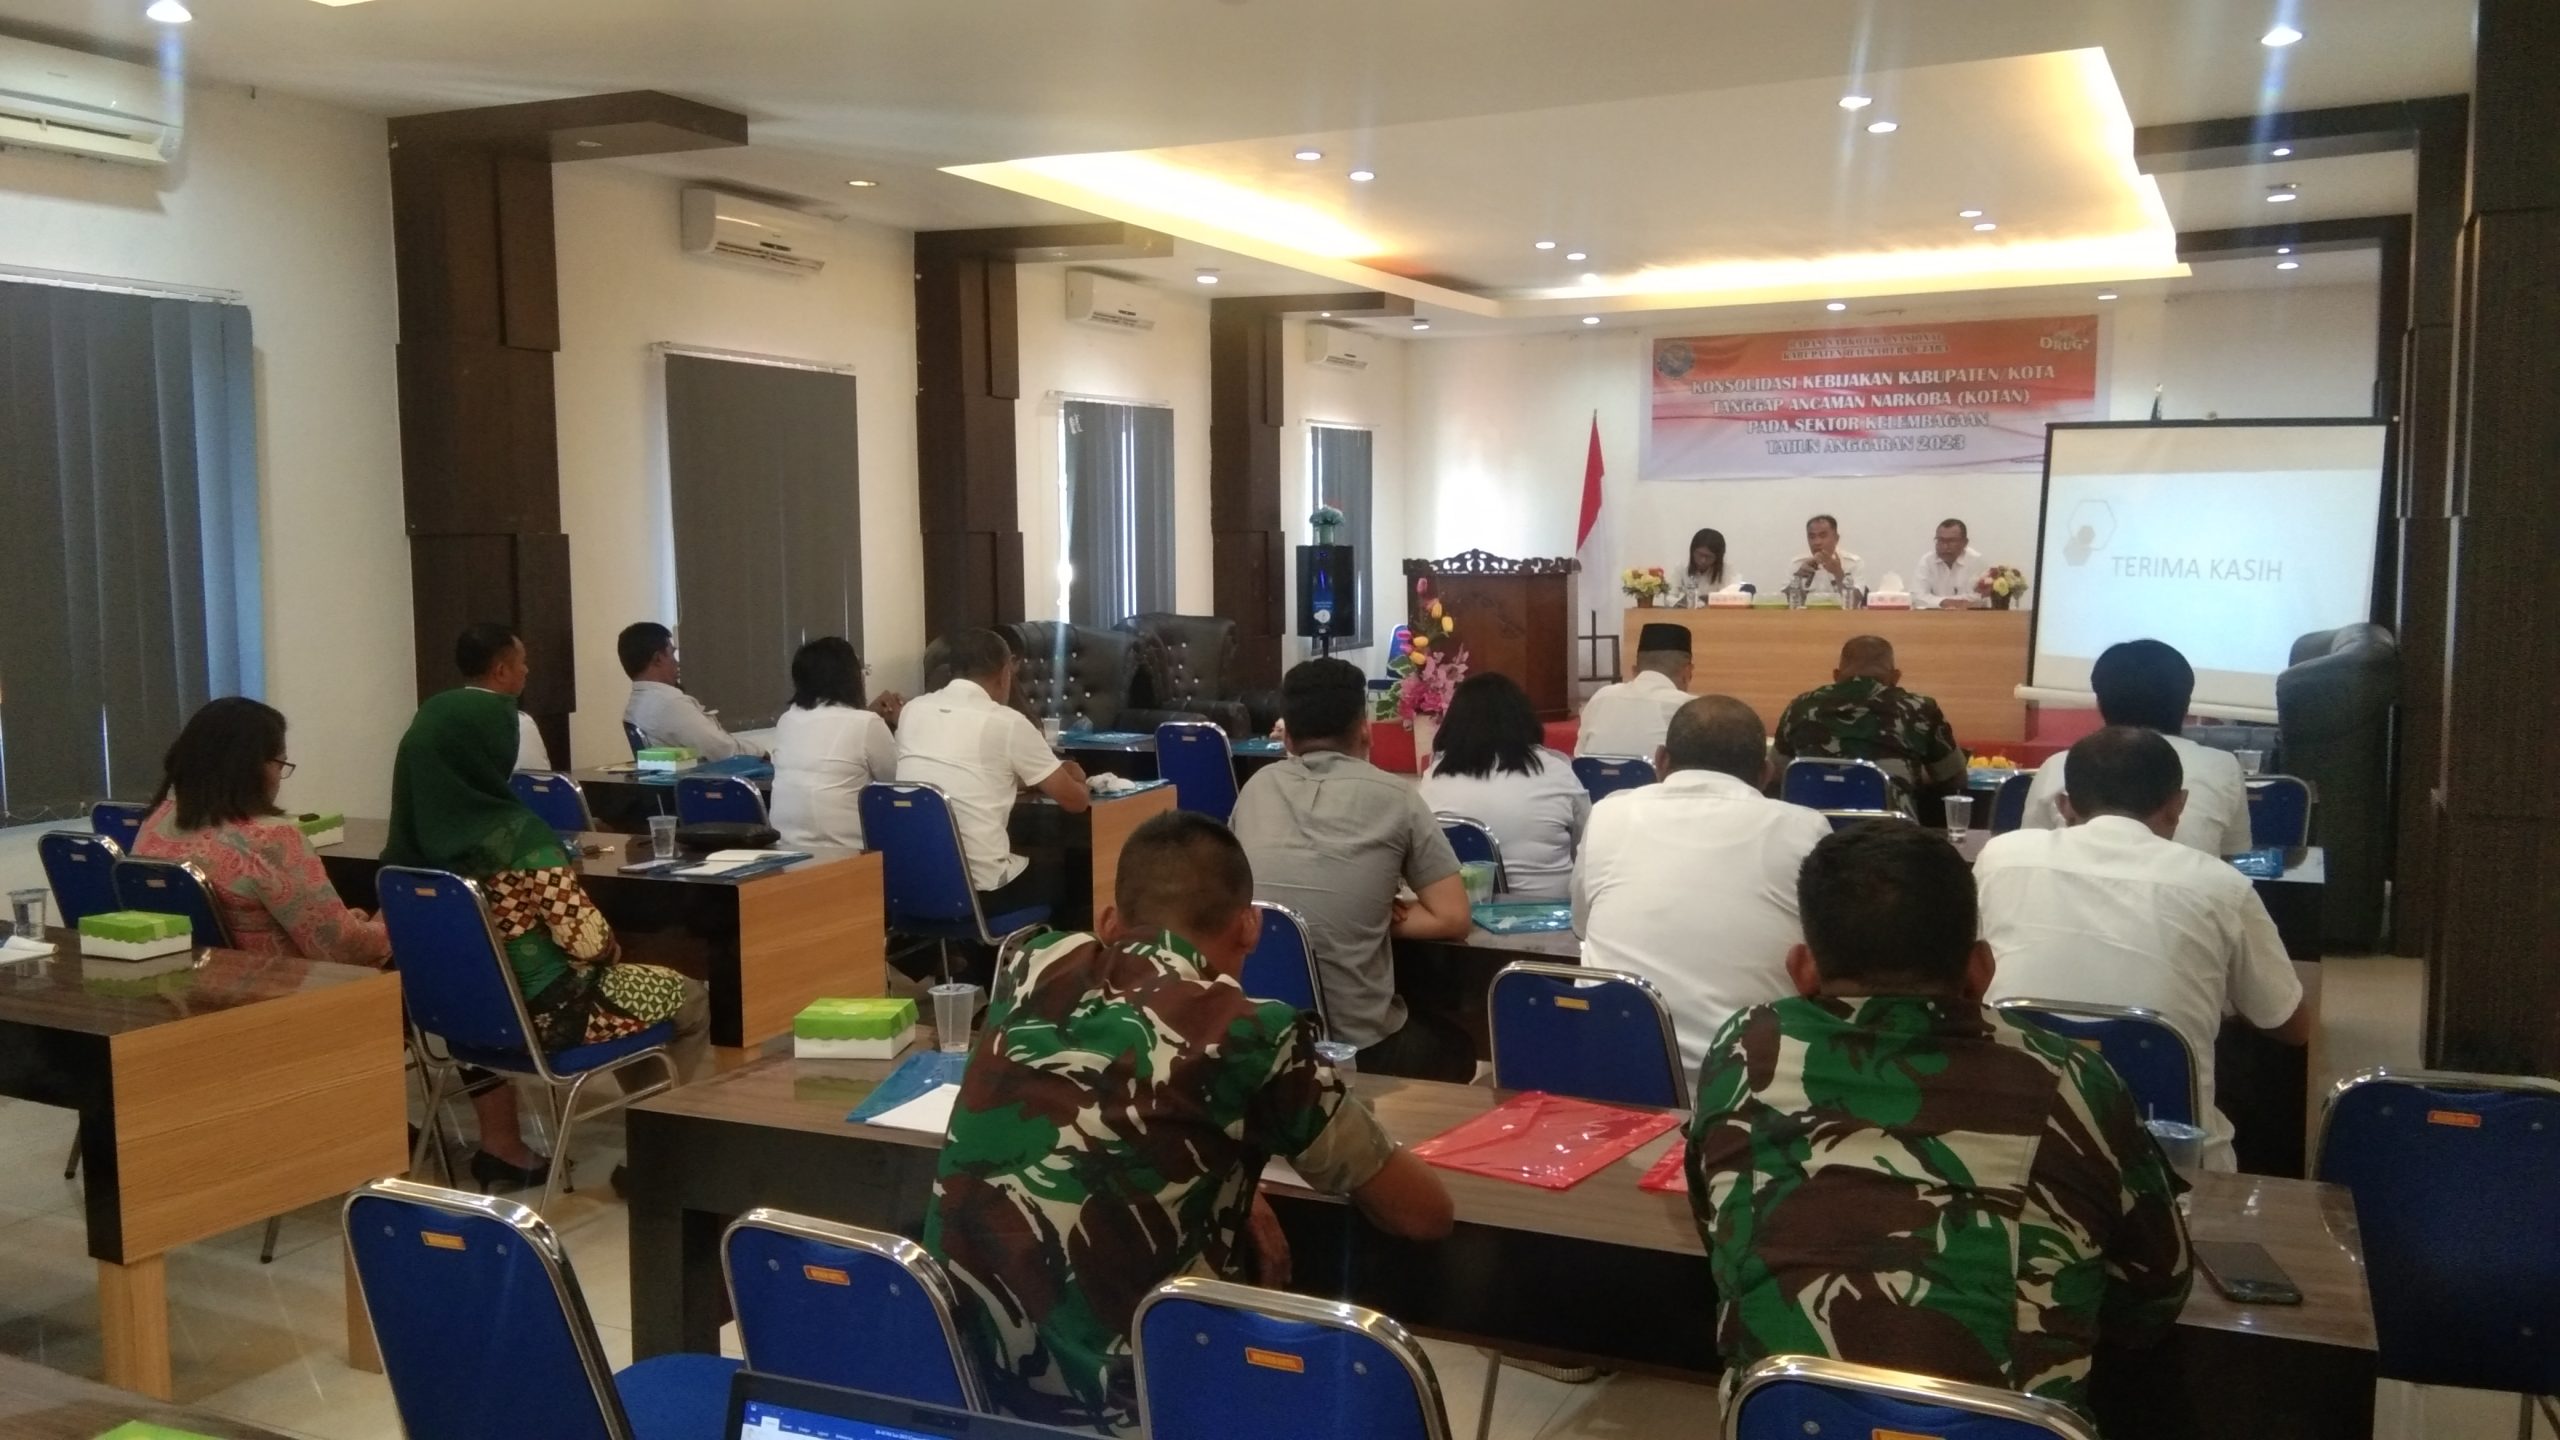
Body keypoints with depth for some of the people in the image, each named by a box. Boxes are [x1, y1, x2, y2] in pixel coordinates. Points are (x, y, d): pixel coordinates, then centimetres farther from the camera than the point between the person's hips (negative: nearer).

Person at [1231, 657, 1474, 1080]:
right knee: (1454, 1047, 32)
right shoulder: (1395, 798, -4)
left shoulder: (1257, 787, 6)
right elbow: (1454, 919, -3)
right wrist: (1383, 918, 8)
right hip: (1358, 1045, -4)